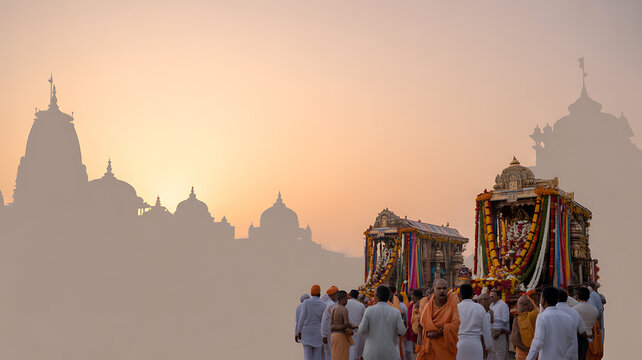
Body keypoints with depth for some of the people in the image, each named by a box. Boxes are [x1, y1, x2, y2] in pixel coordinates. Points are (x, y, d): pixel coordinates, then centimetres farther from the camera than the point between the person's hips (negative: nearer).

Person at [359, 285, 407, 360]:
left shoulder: (369, 310, -9)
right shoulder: (395, 312, -7)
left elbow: (362, 331, -8)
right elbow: (402, 331, -4)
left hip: (372, 351, 0)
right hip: (389, 353, 1)